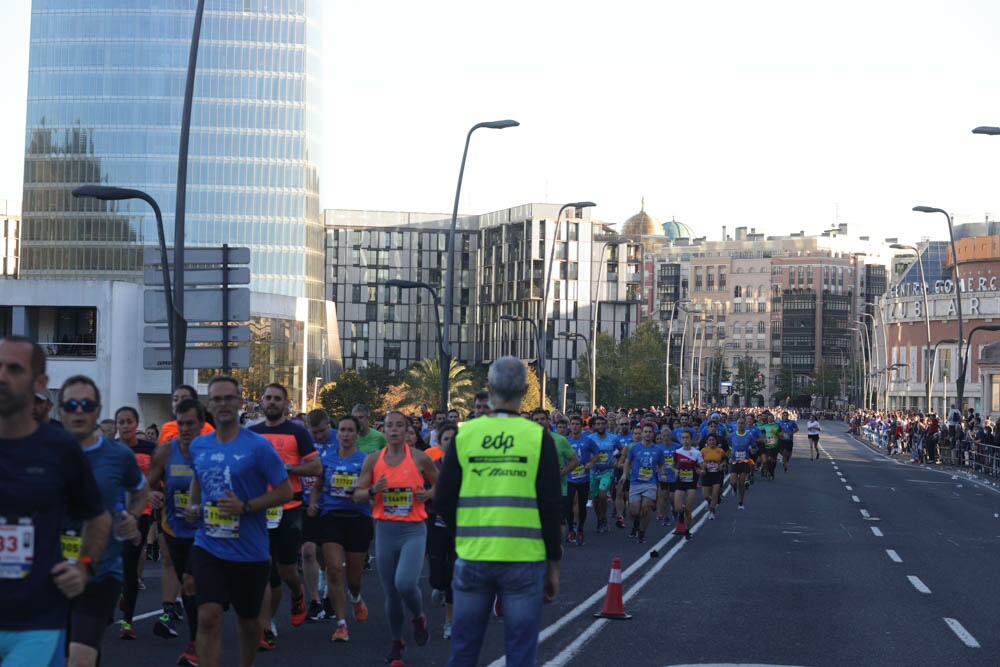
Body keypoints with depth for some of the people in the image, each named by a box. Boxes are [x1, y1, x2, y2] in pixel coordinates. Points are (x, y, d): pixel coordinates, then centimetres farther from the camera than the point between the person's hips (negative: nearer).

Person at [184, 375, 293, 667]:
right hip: (208, 547, 2)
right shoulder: (198, 446, 6)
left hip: (249, 551, -2)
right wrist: (192, 505, 6)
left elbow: (285, 491, -8)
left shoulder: (257, 446, -9)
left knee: (248, 621, 14)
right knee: (208, 618, -12)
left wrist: (245, 506, -19)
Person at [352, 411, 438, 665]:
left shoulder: (420, 459, -2)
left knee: (405, 584, -22)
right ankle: (397, 643, 28)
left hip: (413, 530, -3)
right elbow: (357, 495, 6)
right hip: (385, 530, 3)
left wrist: (428, 494, -9)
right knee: (391, 592, 8)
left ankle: (418, 617, 12)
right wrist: (373, 491, -14)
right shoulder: (373, 460, 4)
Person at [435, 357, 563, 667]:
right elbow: (552, 508, -3)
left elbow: (443, 501, 4)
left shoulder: (465, 434, 1)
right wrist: (553, 566, 5)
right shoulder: (538, 437, -4)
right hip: (525, 560, -2)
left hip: (472, 558, 2)